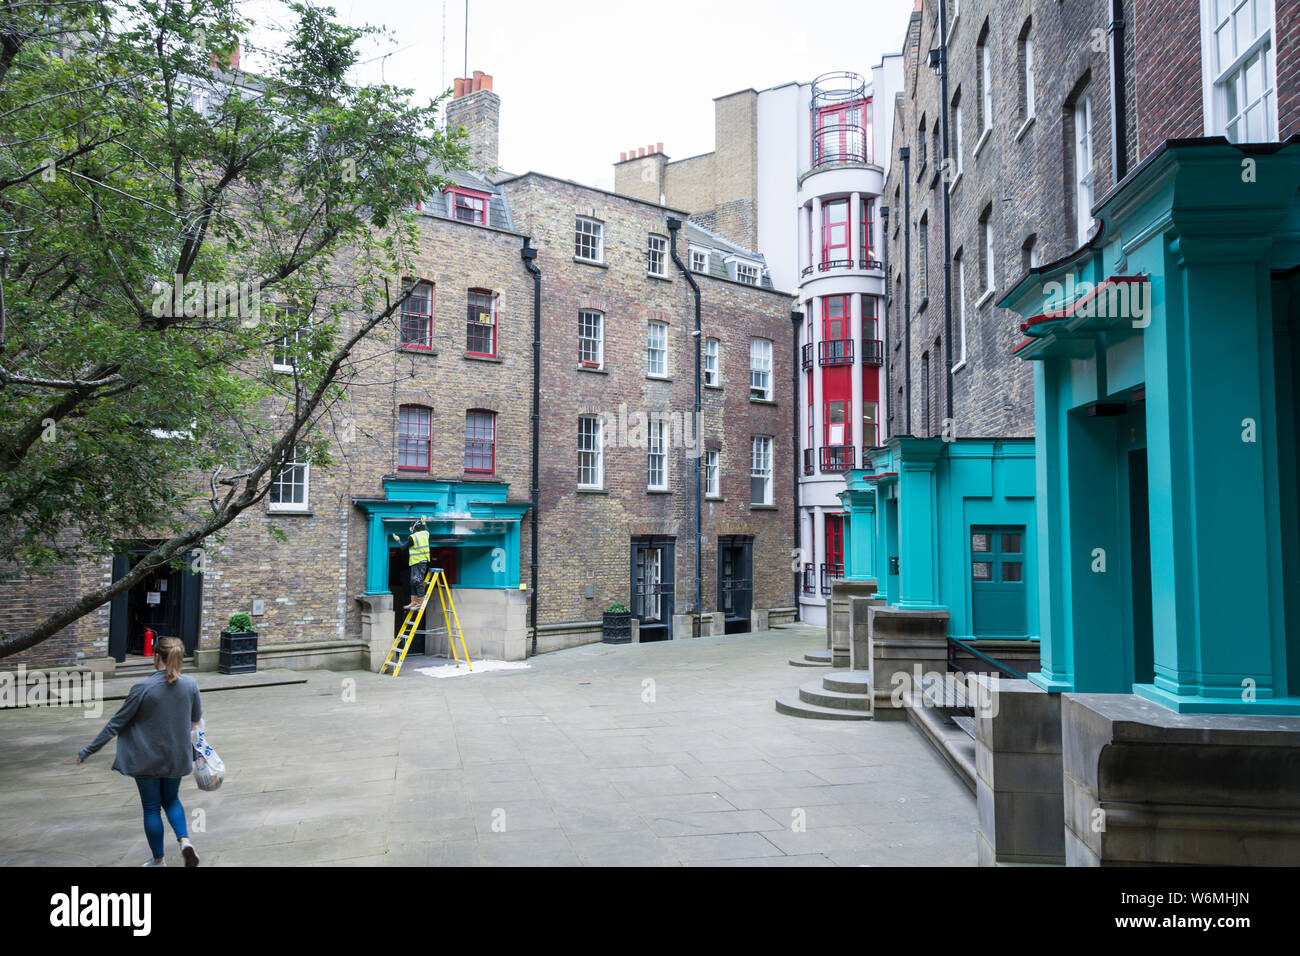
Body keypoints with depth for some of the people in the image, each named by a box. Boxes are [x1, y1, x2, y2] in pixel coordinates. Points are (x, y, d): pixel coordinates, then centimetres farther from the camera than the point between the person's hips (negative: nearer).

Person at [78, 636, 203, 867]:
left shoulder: (143, 688, -20)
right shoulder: (190, 685, -10)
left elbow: (117, 723, -12)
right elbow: (196, 719, 5)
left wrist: (88, 750, -1)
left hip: (147, 759, -3)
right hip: (177, 757, 3)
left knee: (151, 808, 12)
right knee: (171, 800, 23)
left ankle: (158, 860, 22)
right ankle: (184, 839, 0)